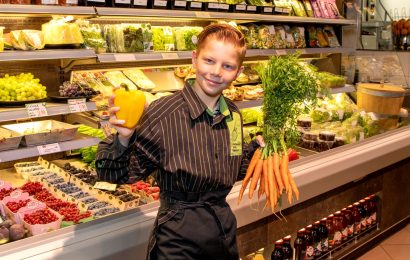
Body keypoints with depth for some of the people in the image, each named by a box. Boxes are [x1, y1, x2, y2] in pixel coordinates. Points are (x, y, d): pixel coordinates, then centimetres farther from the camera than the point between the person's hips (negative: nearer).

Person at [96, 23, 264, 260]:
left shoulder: (233, 114, -2)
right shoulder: (163, 114, -20)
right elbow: (113, 175, -16)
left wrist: (259, 146, -1)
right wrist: (122, 139, -34)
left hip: (225, 229, 5)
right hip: (178, 240, -5)